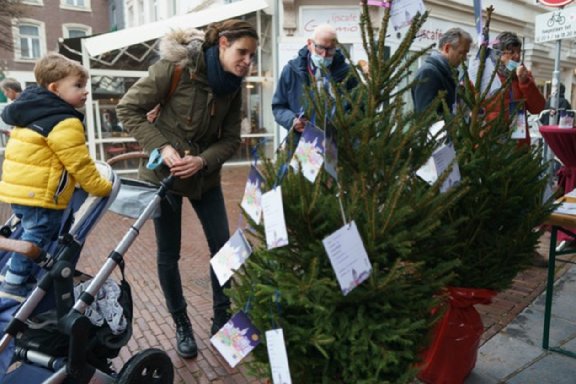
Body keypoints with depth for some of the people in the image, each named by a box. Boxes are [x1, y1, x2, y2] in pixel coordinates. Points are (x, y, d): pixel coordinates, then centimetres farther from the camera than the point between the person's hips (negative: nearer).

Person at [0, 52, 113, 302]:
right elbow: (79, 164, -17)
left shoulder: (34, 112, 13)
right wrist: (103, 188, -4)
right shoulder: (65, 123, -19)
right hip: (38, 194, -10)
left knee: (28, 232, 26)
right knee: (36, 236, 1)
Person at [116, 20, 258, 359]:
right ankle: (182, 325, 27)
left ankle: (222, 319, 22)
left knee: (223, 247, 3)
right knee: (169, 254, 7)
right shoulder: (175, 66, -19)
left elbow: (231, 139, -4)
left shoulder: (234, 85, -3)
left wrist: (203, 160, -22)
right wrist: (161, 147, -24)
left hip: (205, 175, 4)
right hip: (163, 174, -4)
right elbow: (128, 108, -13)